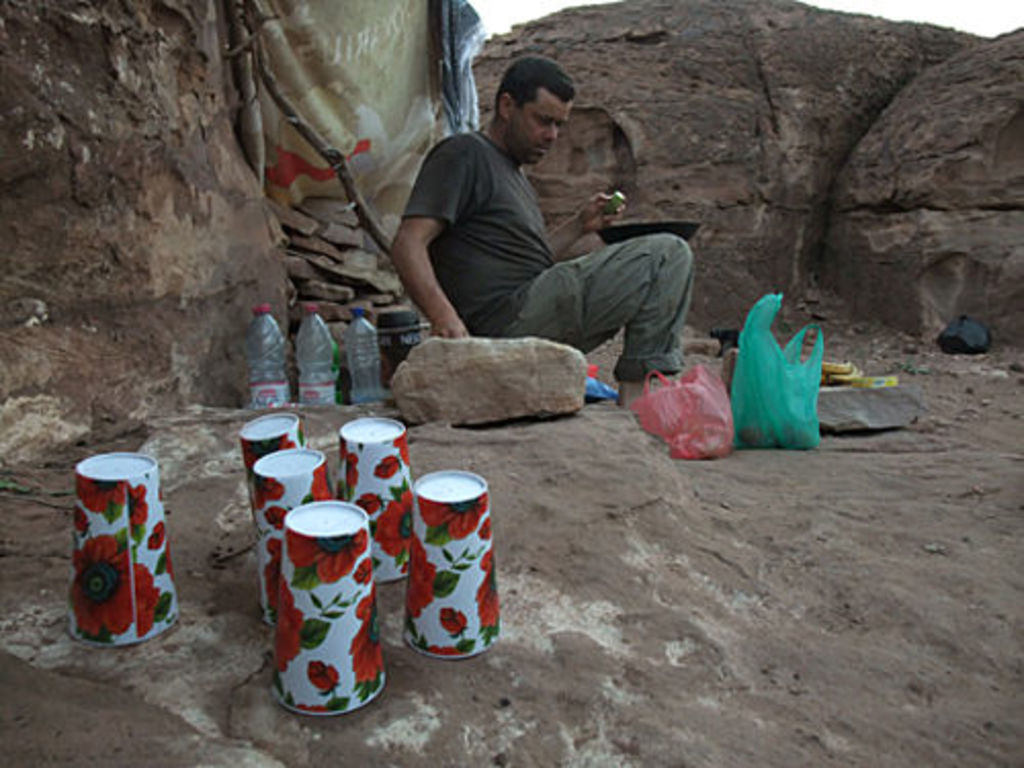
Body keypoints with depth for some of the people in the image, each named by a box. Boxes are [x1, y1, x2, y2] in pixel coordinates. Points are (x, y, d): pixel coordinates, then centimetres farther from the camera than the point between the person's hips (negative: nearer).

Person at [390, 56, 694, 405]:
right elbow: (408, 245, -14)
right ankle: (637, 392, -8)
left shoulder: (513, 172, 27)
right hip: (507, 321, -10)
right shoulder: (463, 153, -2)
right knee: (668, 254, -11)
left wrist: (579, 226, 18)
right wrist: (444, 317, -29)